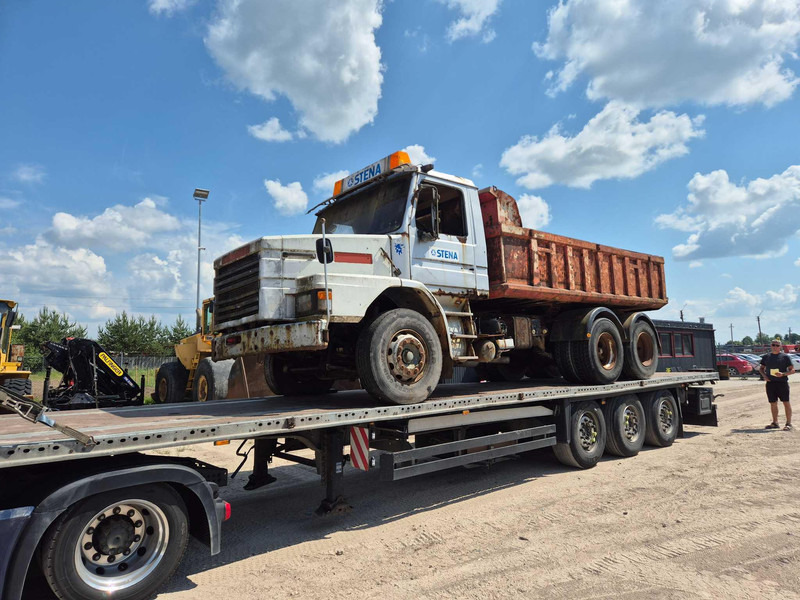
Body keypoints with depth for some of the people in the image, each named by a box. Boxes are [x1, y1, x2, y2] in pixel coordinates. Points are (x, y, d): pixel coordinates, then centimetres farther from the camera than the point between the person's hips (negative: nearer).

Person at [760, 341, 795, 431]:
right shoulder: (766, 357, 12)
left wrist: (783, 374, -18)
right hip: (770, 383, 4)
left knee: (786, 403, -2)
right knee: (773, 403, 10)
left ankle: (788, 423, 4)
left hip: (782, 382, -4)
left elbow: (792, 370, -1)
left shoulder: (785, 357, 1)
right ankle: (775, 423, 20)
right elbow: (761, 368, 20)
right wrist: (764, 375, 1)